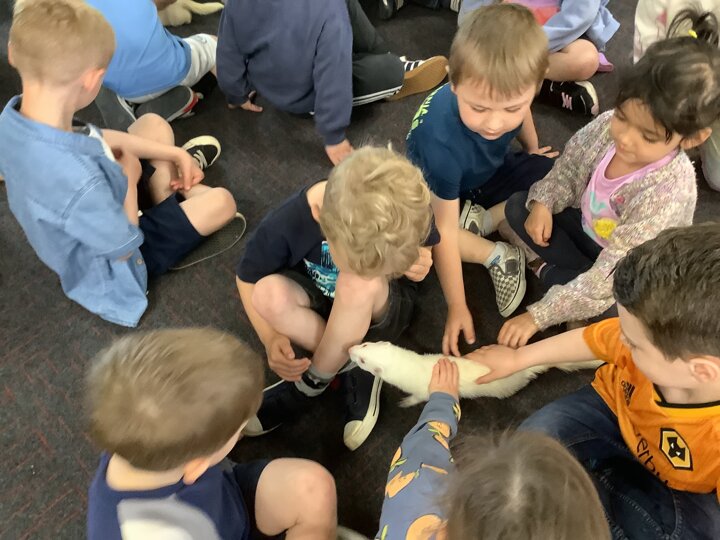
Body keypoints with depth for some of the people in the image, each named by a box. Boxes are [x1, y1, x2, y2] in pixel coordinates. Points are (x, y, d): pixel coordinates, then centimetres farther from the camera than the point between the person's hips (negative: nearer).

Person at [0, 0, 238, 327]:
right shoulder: (79, 180, -46)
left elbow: (91, 138, -3)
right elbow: (126, 246, -27)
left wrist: (175, 153, 2)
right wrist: (129, 175, -13)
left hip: (86, 223, 7)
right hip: (111, 268, -6)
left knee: (153, 124, 9)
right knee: (221, 202, 2)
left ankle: (169, 196, 31)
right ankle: (180, 192, 32)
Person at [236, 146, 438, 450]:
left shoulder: (404, 212, -29)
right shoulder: (287, 224, -31)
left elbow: (422, 246, -4)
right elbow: (247, 278, -12)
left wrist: (420, 264, -28)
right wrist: (271, 339, -25)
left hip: (382, 309, -1)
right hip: (320, 304, 1)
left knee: (359, 282, -36)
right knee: (270, 294, -32)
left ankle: (313, 382, -14)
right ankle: (356, 370, -13)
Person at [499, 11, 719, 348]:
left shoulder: (668, 194, -38)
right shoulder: (610, 125, -23)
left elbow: (608, 278, -37)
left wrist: (538, 316, -36)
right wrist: (543, 203, -19)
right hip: (588, 227, 6)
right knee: (518, 207, -4)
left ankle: (547, 268, -6)